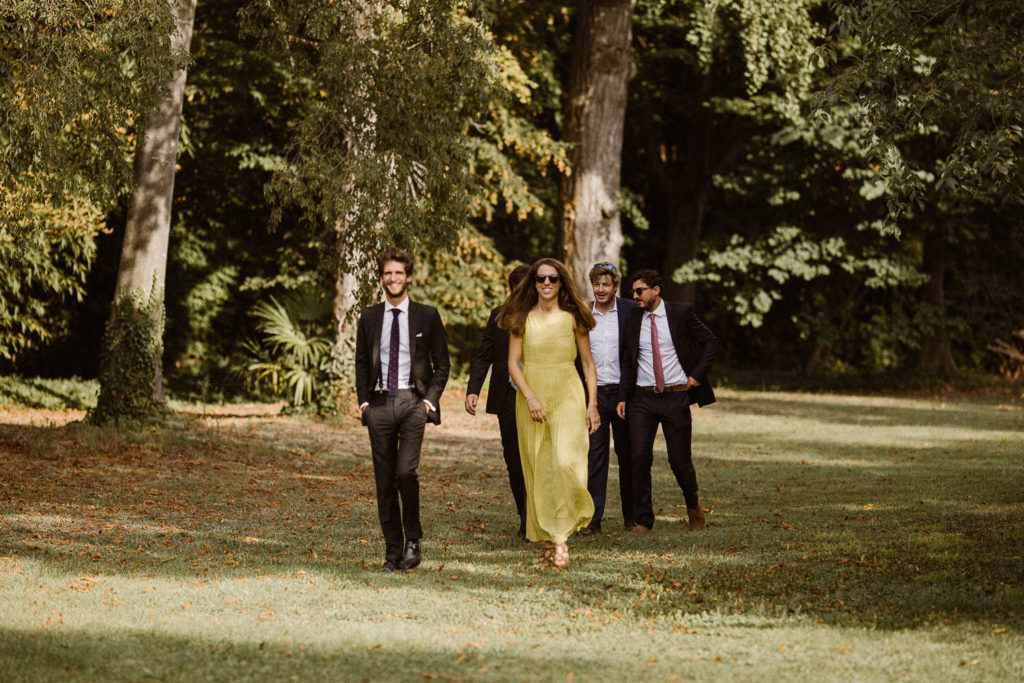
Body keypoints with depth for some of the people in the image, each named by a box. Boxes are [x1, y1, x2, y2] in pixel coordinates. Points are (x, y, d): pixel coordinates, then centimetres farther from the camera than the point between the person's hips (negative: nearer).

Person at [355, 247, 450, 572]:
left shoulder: (427, 315, 4)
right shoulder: (369, 317, 10)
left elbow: (442, 364, 7)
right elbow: (361, 363, 17)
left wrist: (430, 399, -5)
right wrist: (364, 399, 4)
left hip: (413, 402, -3)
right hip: (379, 403, 3)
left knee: (405, 472, -18)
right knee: (384, 482, 3)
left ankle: (413, 541, 0)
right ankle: (392, 551, 10)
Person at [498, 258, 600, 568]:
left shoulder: (573, 318, 3)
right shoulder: (522, 319, 5)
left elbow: (588, 364, 8)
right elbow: (513, 363, 2)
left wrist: (592, 403, -1)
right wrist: (530, 397, -11)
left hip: (567, 395, -2)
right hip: (531, 396, 2)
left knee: (565, 462, -20)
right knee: (538, 470, 2)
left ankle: (561, 535, -13)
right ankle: (548, 543, 9)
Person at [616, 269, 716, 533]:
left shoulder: (681, 313, -2)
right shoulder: (633, 321, 8)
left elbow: (709, 342, 5)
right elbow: (628, 362, 13)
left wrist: (698, 375, -4)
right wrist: (623, 397, 5)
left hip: (676, 398, -3)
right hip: (643, 399, 3)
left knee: (680, 460, 2)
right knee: (639, 457, -7)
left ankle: (693, 506, 30)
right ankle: (643, 520, 1)